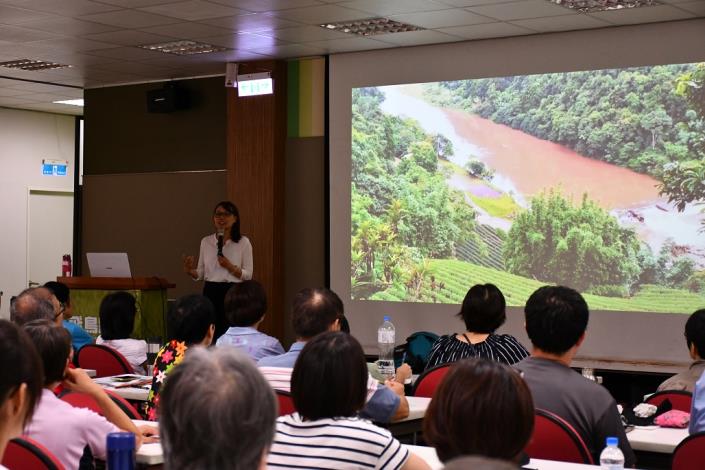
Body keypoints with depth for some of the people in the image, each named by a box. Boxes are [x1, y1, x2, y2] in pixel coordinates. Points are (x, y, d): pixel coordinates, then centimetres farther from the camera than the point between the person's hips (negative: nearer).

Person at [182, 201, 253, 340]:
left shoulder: (243, 242, -1)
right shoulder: (206, 242, 8)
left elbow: (248, 275, -2)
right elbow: (200, 273, 11)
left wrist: (230, 266, -17)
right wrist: (190, 271, -10)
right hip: (211, 293, 3)